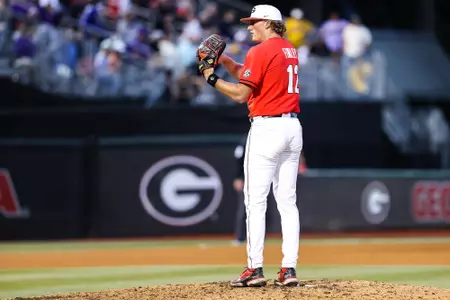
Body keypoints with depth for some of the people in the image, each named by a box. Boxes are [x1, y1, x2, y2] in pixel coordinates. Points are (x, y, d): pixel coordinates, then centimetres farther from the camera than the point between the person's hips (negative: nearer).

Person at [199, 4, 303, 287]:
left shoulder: (261, 51, -10)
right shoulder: (290, 51, 17)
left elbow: (241, 93, -12)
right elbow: (248, 75, 22)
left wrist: (212, 78, -1)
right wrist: (223, 59, 12)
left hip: (267, 128, -8)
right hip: (293, 127, 8)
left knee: (256, 201, -5)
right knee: (287, 201, 6)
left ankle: (255, 269, -8)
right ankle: (289, 269, 2)